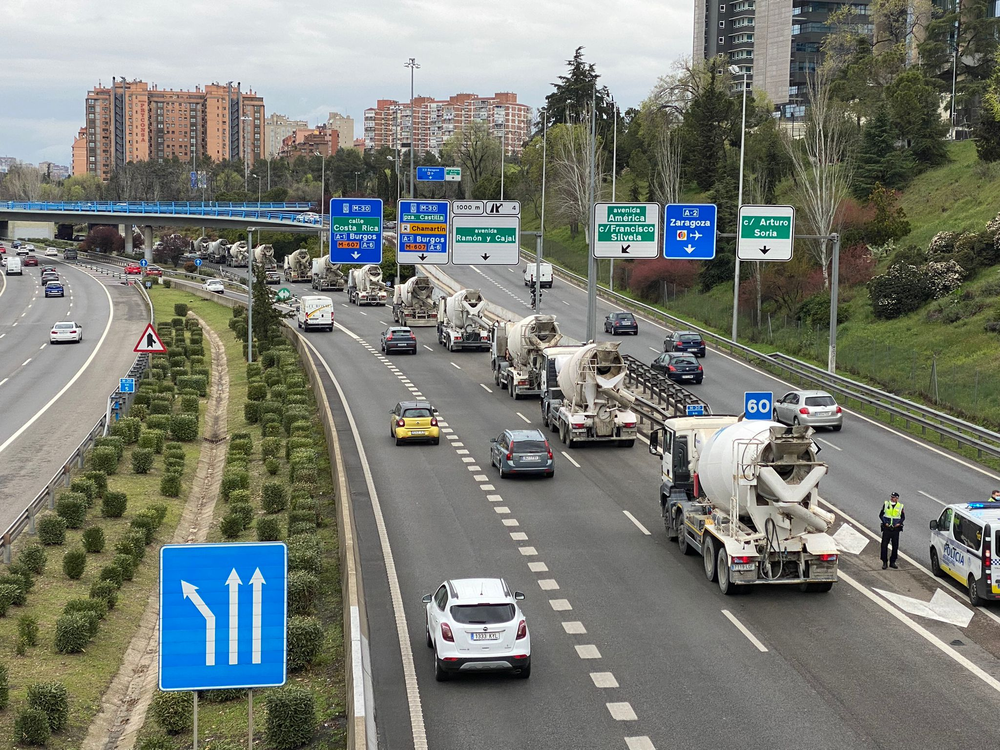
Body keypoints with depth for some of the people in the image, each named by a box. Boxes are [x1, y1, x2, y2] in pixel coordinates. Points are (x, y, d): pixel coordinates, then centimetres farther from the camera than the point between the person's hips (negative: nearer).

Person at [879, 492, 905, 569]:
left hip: (895, 528, 1)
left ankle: (892, 562, 18)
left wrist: (899, 523, -7)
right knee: (884, 545, -5)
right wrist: (885, 522, -9)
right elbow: (881, 515, 5)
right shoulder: (886, 504, 1)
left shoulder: (900, 506, 3)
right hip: (887, 528, -1)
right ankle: (884, 562, 3)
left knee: (895, 546, 6)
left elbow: (903, 517, 12)